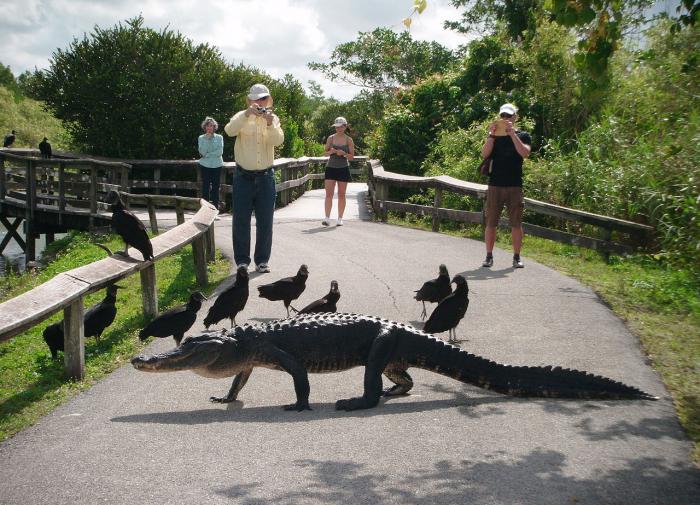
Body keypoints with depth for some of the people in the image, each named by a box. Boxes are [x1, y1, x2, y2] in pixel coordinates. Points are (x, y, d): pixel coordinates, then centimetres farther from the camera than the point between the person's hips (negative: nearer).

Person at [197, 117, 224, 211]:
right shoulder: (201, 138, 4)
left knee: (215, 187, 1)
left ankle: (215, 207, 4)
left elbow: (220, 152, -7)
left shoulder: (219, 138, 3)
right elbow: (202, 152, -9)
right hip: (205, 165, 0)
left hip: (217, 165, 0)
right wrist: (207, 139, -13)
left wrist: (207, 155, -10)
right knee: (205, 186, -3)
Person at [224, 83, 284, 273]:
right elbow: (229, 130, -20)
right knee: (241, 220, 2)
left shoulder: (273, 119, 7)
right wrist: (247, 114, -33)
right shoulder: (242, 117, 2)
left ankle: (262, 260, 15)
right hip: (243, 177, -1)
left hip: (265, 176, 2)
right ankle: (242, 260, 11)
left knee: (265, 221, 5)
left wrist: (270, 123, -28)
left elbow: (278, 140, -11)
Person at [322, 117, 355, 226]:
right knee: (329, 194, -9)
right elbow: (325, 153, 7)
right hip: (331, 167, 1)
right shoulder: (331, 138, 3)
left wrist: (344, 153, -19)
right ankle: (327, 218, -13)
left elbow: (352, 156, 0)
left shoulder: (348, 140, 0)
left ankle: (340, 218, 10)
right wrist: (330, 152, -14)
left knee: (341, 195, 4)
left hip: (343, 169, 0)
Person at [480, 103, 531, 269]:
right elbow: (484, 154, -4)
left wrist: (512, 133, -17)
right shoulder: (494, 136, 11)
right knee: (491, 222, 1)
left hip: (515, 185, -1)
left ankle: (516, 257, 9)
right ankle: (489, 256, 7)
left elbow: (525, 153, -12)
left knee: (516, 223, 1)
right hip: (495, 185, 1)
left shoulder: (523, 135, 7)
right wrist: (491, 135, -13)